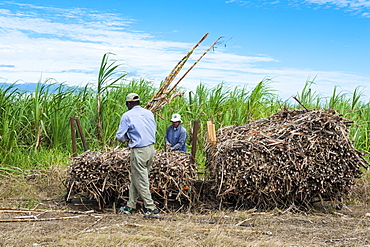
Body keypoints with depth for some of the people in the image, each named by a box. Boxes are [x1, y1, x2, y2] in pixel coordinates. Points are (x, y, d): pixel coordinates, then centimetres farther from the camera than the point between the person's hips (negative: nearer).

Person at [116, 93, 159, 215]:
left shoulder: (127, 116, -8)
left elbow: (120, 136, -6)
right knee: (135, 178, 16)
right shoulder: (149, 113, 9)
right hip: (151, 148, 7)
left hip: (138, 151, -7)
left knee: (140, 181, 4)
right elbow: (154, 129, 19)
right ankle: (130, 206, 23)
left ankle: (150, 207, 6)